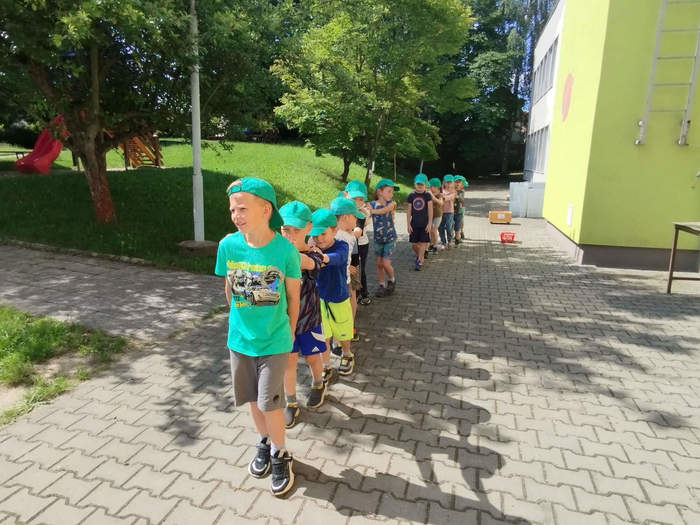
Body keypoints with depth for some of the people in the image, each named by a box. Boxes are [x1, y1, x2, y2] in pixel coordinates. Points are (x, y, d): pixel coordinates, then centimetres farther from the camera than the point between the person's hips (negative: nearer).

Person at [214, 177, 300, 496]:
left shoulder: (285, 249, -19)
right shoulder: (228, 245, -12)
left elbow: (293, 297, -6)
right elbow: (229, 289, 4)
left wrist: (288, 334, 4)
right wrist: (241, 322, 13)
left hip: (275, 341, -3)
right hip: (240, 338, 3)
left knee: (270, 403, 4)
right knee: (252, 399, 19)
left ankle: (280, 456, 30)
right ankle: (265, 443, 44)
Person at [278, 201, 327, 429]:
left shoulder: (313, 257, -20)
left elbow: (302, 261, -44)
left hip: (308, 319, -1)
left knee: (312, 357, 17)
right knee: (290, 359, 11)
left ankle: (318, 386, 48)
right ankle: (291, 404, 28)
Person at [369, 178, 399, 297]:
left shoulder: (391, 203, -12)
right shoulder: (372, 204, -6)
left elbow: (383, 210, -31)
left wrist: (371, 211, -44)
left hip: (390, 238, -2)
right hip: (378, 239, 2)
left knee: (386, 264, -5)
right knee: (379, 264, 8)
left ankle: (391, 280, 25)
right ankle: (382, 286, 25)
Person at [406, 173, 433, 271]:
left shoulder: (427, 195, -4)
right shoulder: (411, 195, 2)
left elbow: (430, 210, -5)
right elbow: (409, 210, 4)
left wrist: (429, 223, -9)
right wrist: (408, 224, 1)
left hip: (424, 223, -2)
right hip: (414, 223, 2)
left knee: (423, 243, -2)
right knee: (414, 244, 6)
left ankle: (419, 262, 3)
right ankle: (418, 256, 33)